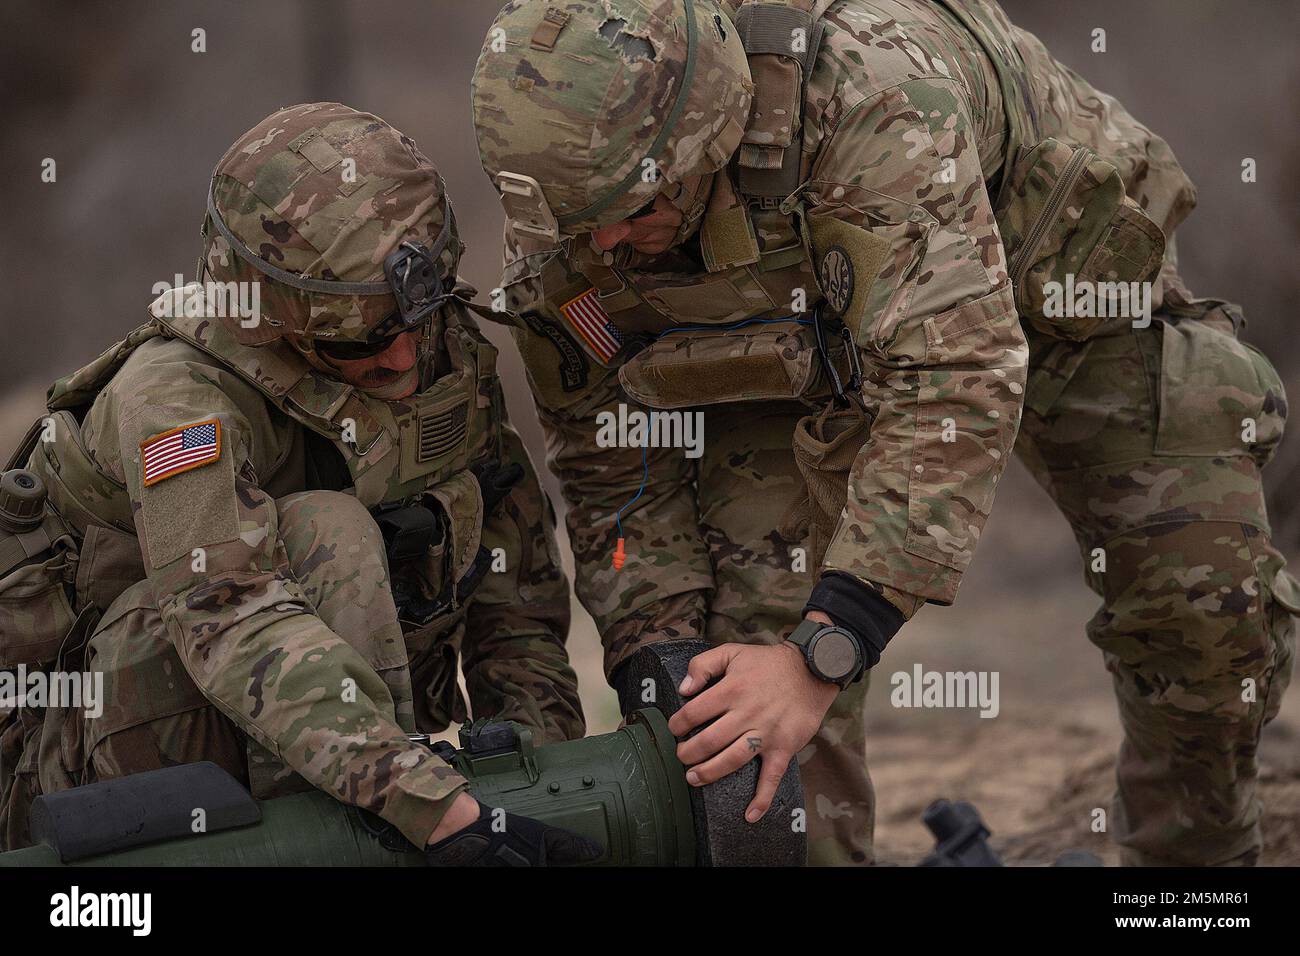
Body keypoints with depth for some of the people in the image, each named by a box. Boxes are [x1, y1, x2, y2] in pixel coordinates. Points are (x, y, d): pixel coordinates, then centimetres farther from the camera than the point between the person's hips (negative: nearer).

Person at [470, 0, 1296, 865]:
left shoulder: (868, 81, -46)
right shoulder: (566, 229, -28)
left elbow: (954, 377, -52)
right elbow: (617, 474, -13)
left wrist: (822, 657, -57)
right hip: (797, 339, 3)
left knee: (1215, 606, -4)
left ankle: (1197, 854, 20)